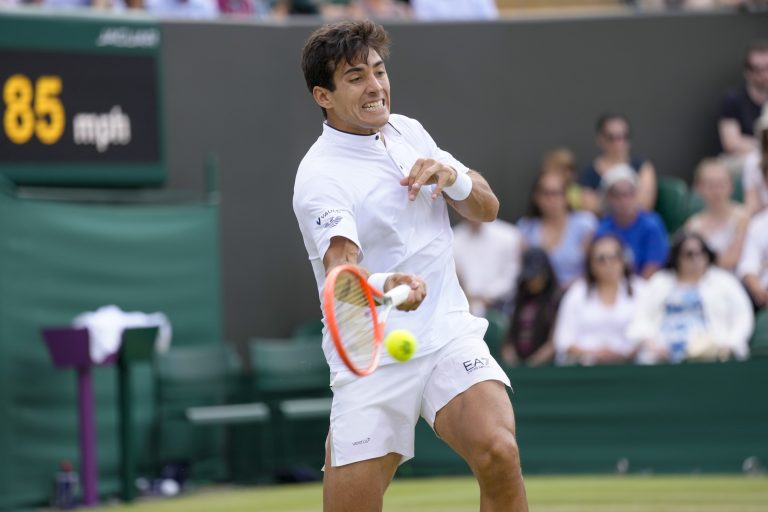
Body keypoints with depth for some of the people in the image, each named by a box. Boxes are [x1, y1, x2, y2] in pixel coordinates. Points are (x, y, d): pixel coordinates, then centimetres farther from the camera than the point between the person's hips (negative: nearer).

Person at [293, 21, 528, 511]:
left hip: (449, 336, 4)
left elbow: (486, 208, 14)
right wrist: (386, 286, -51)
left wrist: (452, 176, -8)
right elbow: (342, 272, -28)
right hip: (371, 360, -4)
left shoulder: (408, 131, 9)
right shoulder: (320, 176, -12)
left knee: (499, 453, -22)